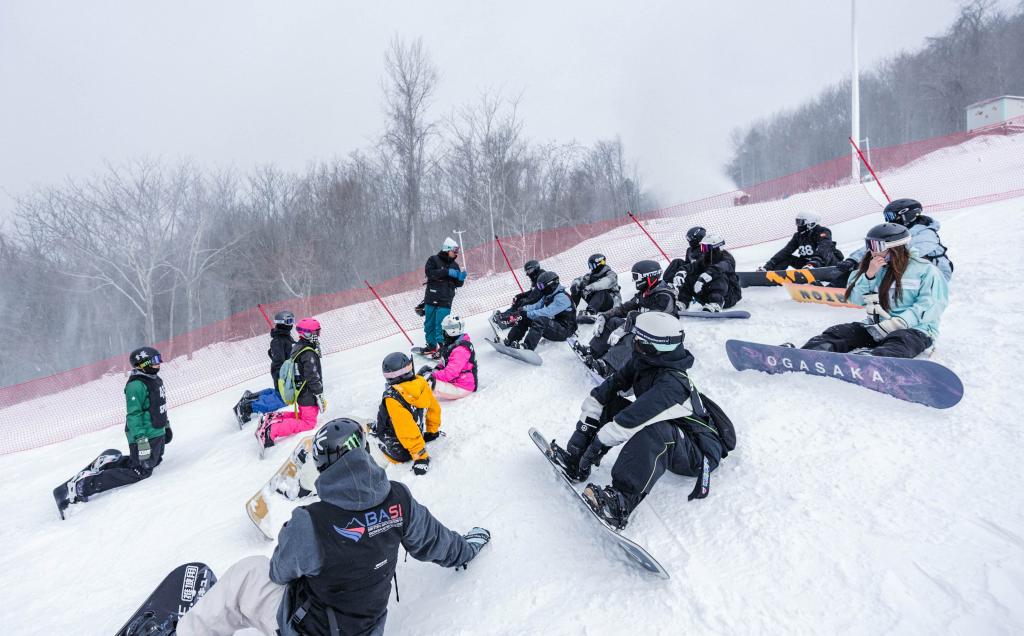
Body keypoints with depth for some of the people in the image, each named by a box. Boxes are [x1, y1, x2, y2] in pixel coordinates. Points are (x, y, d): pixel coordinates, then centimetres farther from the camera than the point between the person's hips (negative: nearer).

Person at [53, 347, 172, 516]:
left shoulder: (155, 379, 11)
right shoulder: (136, 385, -19)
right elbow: (133, 415, -24)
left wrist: (166, 426, 27)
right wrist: (141, 440, -29)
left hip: (157, 434, 10)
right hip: (144, 437, -10)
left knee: (154, 461, 23)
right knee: (140, 471, -13)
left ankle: (110, 463, 28)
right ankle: (78, 487, -11)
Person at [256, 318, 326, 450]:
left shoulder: (297, 347, 9)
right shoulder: (309, 353, -22)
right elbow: (313, 377, -23)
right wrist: (320, 396, -18)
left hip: (299, 391, 10)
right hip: (308, 395, -10)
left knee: (302, 414, 26)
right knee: (308, 423, -5)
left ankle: (272, 418, 11)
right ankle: (271, 431, -19)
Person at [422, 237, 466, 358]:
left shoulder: (454, 265, 11)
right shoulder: (433, 260, 0)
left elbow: (458, 284, 12)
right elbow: (429, 272, -18)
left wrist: (461, 278, -11)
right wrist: (447, 272, -22)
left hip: (445, 301, 1)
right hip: (431, 299, 0)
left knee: (441, 325, -7)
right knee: (429, 324, 10)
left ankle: (441, 347, 2)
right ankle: (431, 345, 27)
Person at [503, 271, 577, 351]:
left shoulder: (562, 297, -21)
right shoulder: (548, 295, 9)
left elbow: (547, 312, -30)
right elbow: (537, 306, 5)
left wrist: (527, 313, -29)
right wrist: (523, 310, -13)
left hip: (564, 330, -9)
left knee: (540, 320, -36)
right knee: (524, 317, -1)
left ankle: (526, 347, -43)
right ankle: (509, 341, -4)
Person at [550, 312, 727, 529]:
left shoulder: (671, 383, -32)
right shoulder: (641, 364, -7)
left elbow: (631, 420, -35)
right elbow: (601, 393, -5)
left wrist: (597, 445, -27)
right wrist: (583, 432, -8)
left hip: (700, 456, -8)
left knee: (656, 428, -41)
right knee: (610, 403, -3)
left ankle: (621, 502, -43)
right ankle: (575, 460, -4)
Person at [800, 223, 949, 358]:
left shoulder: (924, 269, -1)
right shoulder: (875, 268, 16)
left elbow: (929, 306, -12)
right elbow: (855, 299, 8)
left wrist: (897, 323, -25)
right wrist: (869, 275, -7)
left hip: (914, 329, -4)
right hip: (875, 327, 5)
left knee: (899, 342, -38)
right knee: (836, 333, -20)